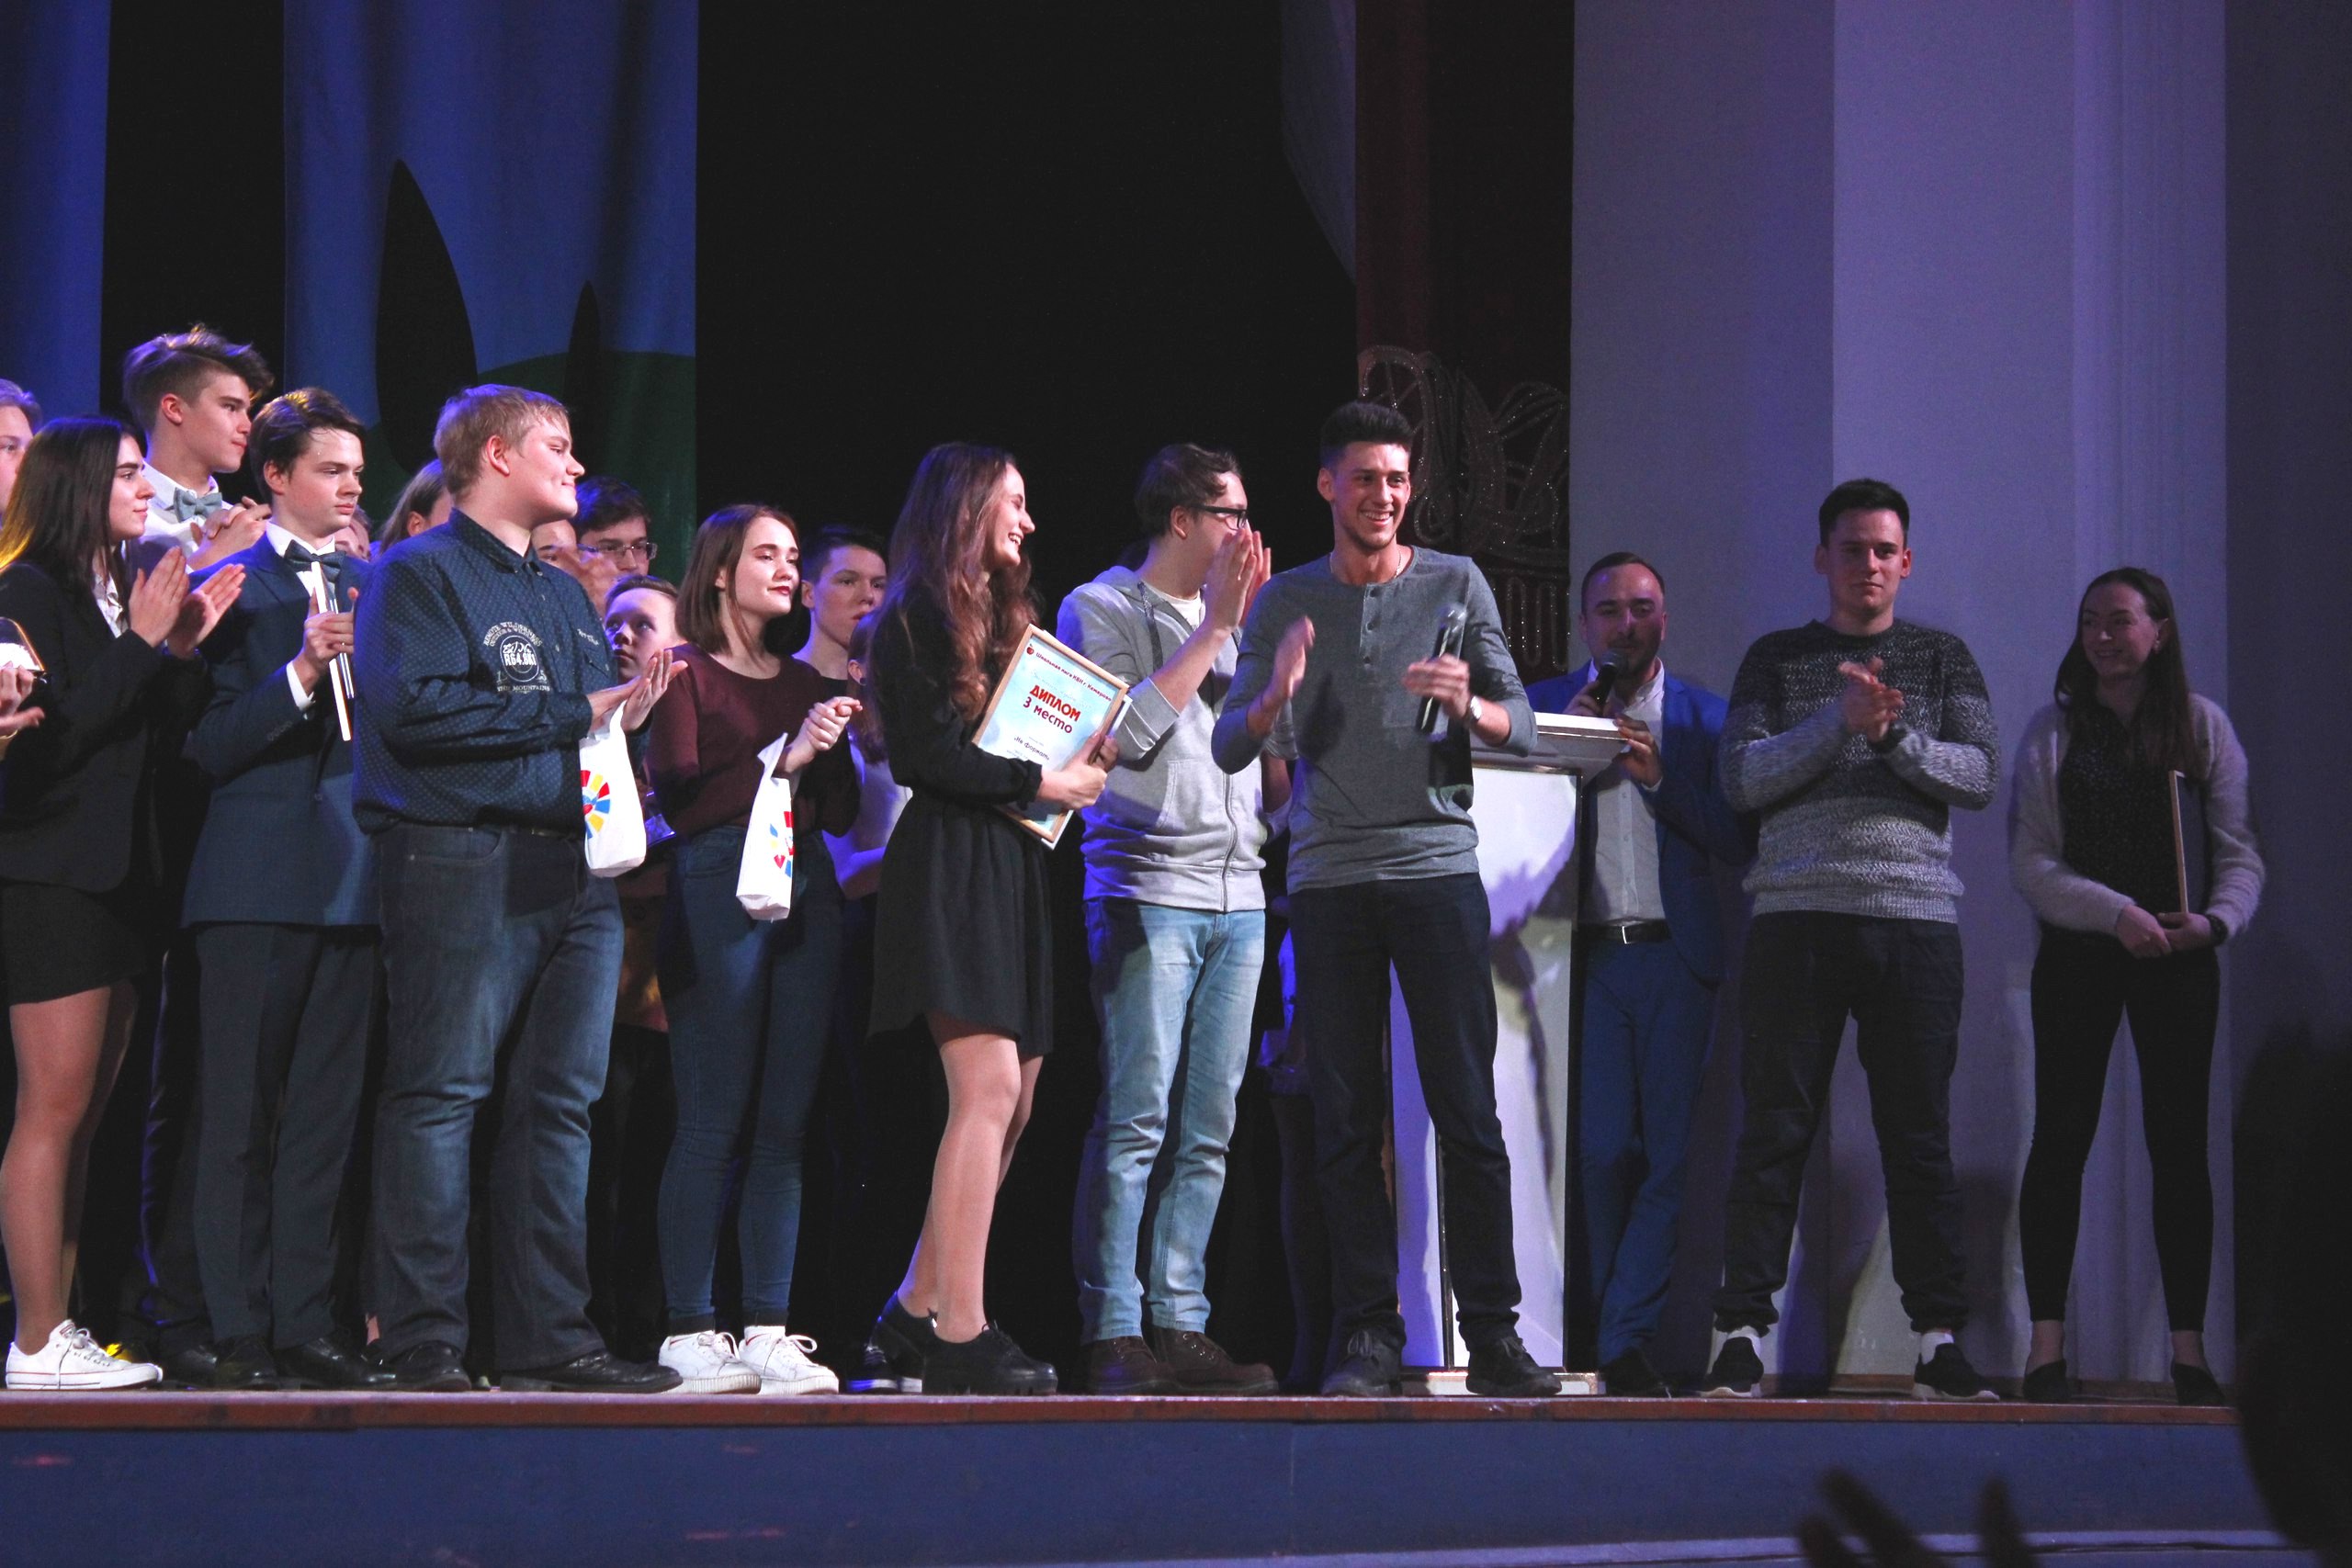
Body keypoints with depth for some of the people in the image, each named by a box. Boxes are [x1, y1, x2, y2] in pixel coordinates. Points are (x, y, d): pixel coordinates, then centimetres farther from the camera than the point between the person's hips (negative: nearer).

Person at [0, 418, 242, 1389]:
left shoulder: (125, 595, 17)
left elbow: (153, 746, 13)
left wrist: (182, 649, 1)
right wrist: (141, 646, -15)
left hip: (117, 879, 9)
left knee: (82, 1118, 7)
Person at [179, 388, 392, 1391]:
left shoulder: (373, 586, 15)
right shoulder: (229, 586, -1)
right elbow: (207, 744, -8)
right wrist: (298, 676, -19)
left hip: (352, 881, 5)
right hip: (258, 876, -5)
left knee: (326, 1116, 7)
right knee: (240, 1115, -1)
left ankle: (306, 1323, 11)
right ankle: (239, 1334, 1)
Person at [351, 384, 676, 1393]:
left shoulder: (565, 595, 24)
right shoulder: (422, 574, -2)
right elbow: (416, 707, -16)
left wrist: (631, 712, 1)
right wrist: (574, 717, -11)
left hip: (576, 871, 8)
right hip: (462, 861, -8)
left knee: (559, 1103, 6)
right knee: (440, 1097, -6)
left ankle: (548, 1338, 9)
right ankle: (423, 1342, -5)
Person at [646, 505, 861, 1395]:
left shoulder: (803, 682, 21)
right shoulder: (688, 673, 3)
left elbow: (843, 812, 16)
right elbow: (675, 792, -10)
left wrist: (835, 743, -1)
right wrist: (782, 758, -15)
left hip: (807, 888, 6)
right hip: (721, 886, -6)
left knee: (785, 1122, 3)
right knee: (713, 1121, -8)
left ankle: (768, 1330, 4)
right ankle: (689, 1330, -6)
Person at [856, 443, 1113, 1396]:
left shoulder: (1000, 616, 24)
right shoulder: (919, 618, -4)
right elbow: (928, 754, -13)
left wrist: (1085, 758, 5)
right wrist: (1039, 781, -10)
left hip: (1008, 869, 10)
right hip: (951, 863, -10)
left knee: (1009, 1104, 5)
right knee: (989, 1087, -17)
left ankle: (916, 1317, 10)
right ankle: (960, 1335, -18)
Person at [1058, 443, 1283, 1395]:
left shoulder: (1234, 613, 20)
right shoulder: (1102, 609, 2)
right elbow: (1128, 732, -10)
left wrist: (1253, 631, 5)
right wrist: (1213, 629, -7)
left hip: (1238, 896, 6)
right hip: (1146, 889, -6)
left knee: (1207, 1128, 3)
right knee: (1136, 1118, -10)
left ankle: (1179, 1324, 5)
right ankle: (1112, 1333, -9)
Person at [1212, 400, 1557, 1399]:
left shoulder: (1457, 584, 9)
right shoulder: (1283, 604, 11)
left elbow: (1522, 726, 6)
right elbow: (1230, 748, 5)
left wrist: (1469, 706, -16)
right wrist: (1275, 695, -15)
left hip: (1437, 866, -1)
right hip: (1327, 877, 1)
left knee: (1468, 1110, -6)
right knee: (1345, 1121, -1)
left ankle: (1493, 1335, -3)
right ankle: (1369, 1338, 2)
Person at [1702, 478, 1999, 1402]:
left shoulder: (1942, 659, 15)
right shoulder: (1777, 661, 12)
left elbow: (1980, 775, 4)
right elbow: (1742, 780, 0)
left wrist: (1893, 735, -11)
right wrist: (1839, 721, -11)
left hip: (1915, 919, 1)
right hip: (1797, 917, -1)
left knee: (1919, 1136, 1)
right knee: (1775, 1131, -3)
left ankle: (1940, 1342, 2)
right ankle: (1742, 1335, -3)